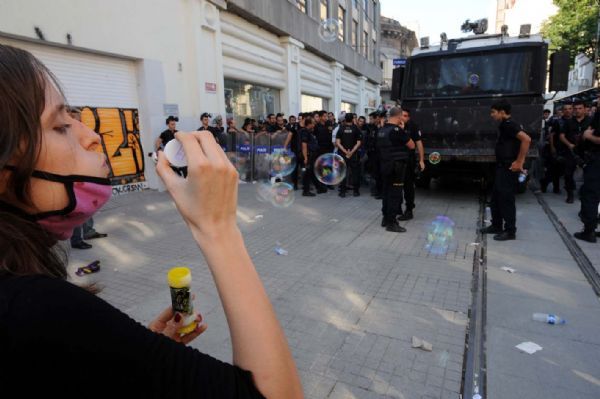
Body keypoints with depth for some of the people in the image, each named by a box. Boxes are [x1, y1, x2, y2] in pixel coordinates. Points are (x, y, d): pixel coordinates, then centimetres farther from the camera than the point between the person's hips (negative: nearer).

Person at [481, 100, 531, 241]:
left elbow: (526, 139, -29)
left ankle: (510, 231, 7)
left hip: (508, 169, -10)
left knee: (506, 199, -3)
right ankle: (496, 226, 26)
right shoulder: (506, 125, 14)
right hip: (502, 167, 10)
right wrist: (520, 160, 15)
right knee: (496, 197, 16)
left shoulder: (508, 125, -17)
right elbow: (520, 142, 22)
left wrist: (519, 162, -24)